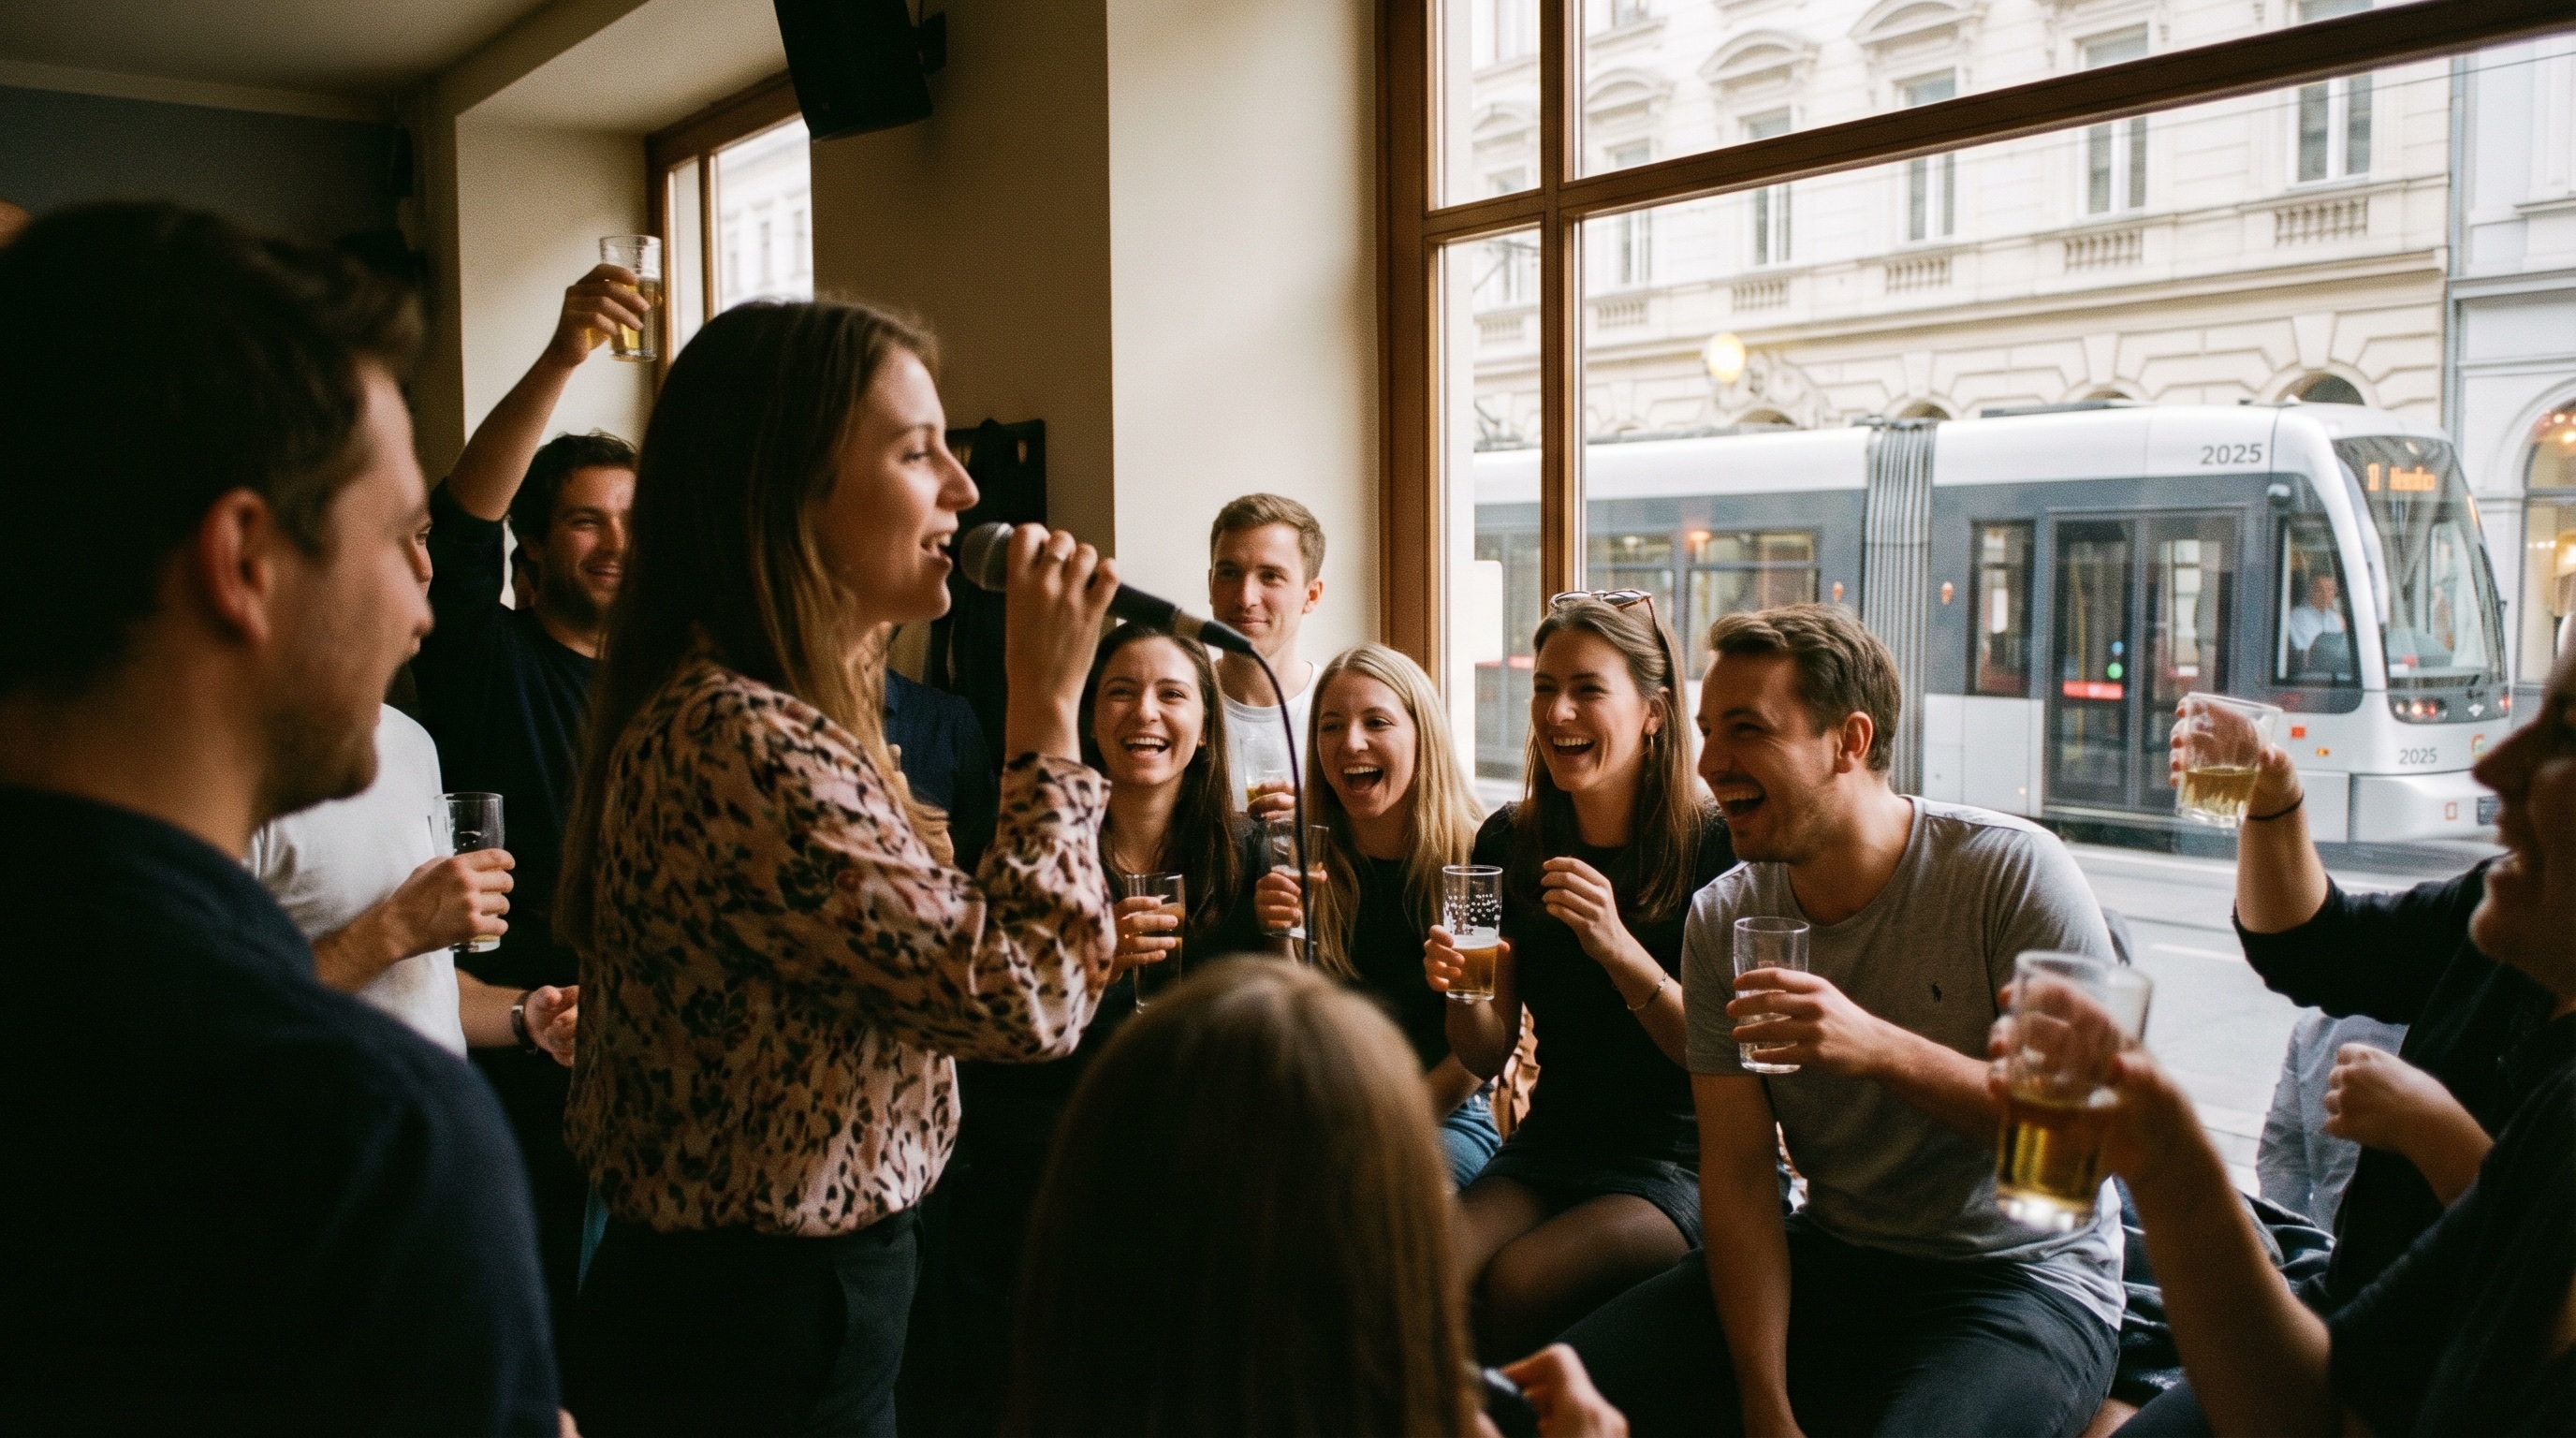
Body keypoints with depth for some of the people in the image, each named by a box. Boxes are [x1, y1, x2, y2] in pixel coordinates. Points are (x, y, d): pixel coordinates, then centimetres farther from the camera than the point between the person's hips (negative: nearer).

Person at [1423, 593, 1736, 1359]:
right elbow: (1490, 1054, 5)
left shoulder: (1714, 844, -11)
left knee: (1515, 1285, -26)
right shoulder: (1510, 841, 2)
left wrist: (1620, 951, -28)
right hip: (1552, 1146, 4)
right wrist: (1460, 988, -18)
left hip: (1684, 1161, -4)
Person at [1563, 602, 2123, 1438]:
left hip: (2021, 1276, -4)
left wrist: (1880, 1049, -32)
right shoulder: (1722, 920, -2)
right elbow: (1738, 1176, -3)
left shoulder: (2012, 871, -14)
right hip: (1828, 1261, 4)